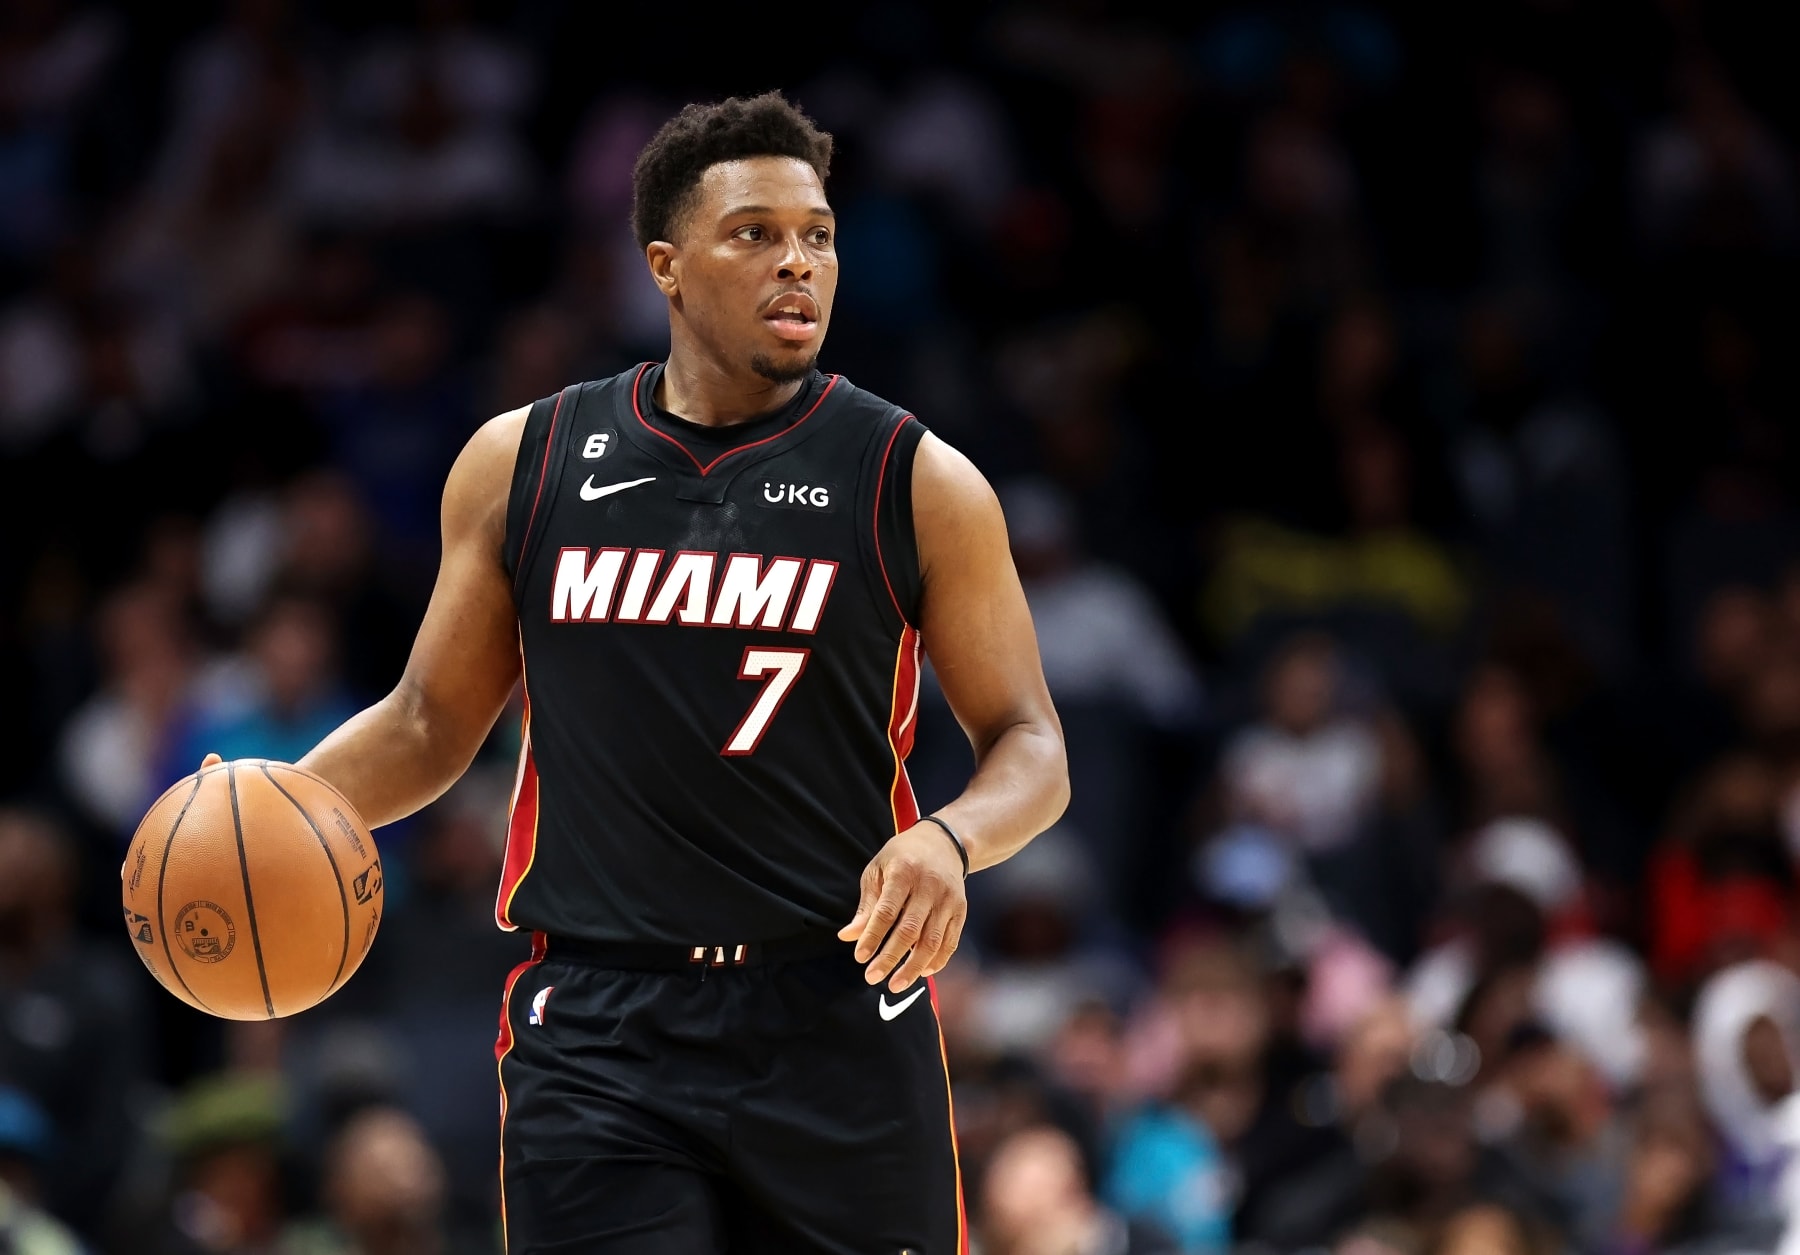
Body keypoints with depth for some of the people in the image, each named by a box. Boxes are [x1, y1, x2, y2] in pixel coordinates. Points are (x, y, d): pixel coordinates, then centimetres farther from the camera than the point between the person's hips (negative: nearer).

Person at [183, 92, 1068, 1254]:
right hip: (597, 1029, 1)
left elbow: (1031, 748, 4)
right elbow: (433, 722, 16)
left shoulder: (920, 485, 1)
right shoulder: (523, 463, 7)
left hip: (837, 1024, 0)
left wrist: (952, 840, -19)